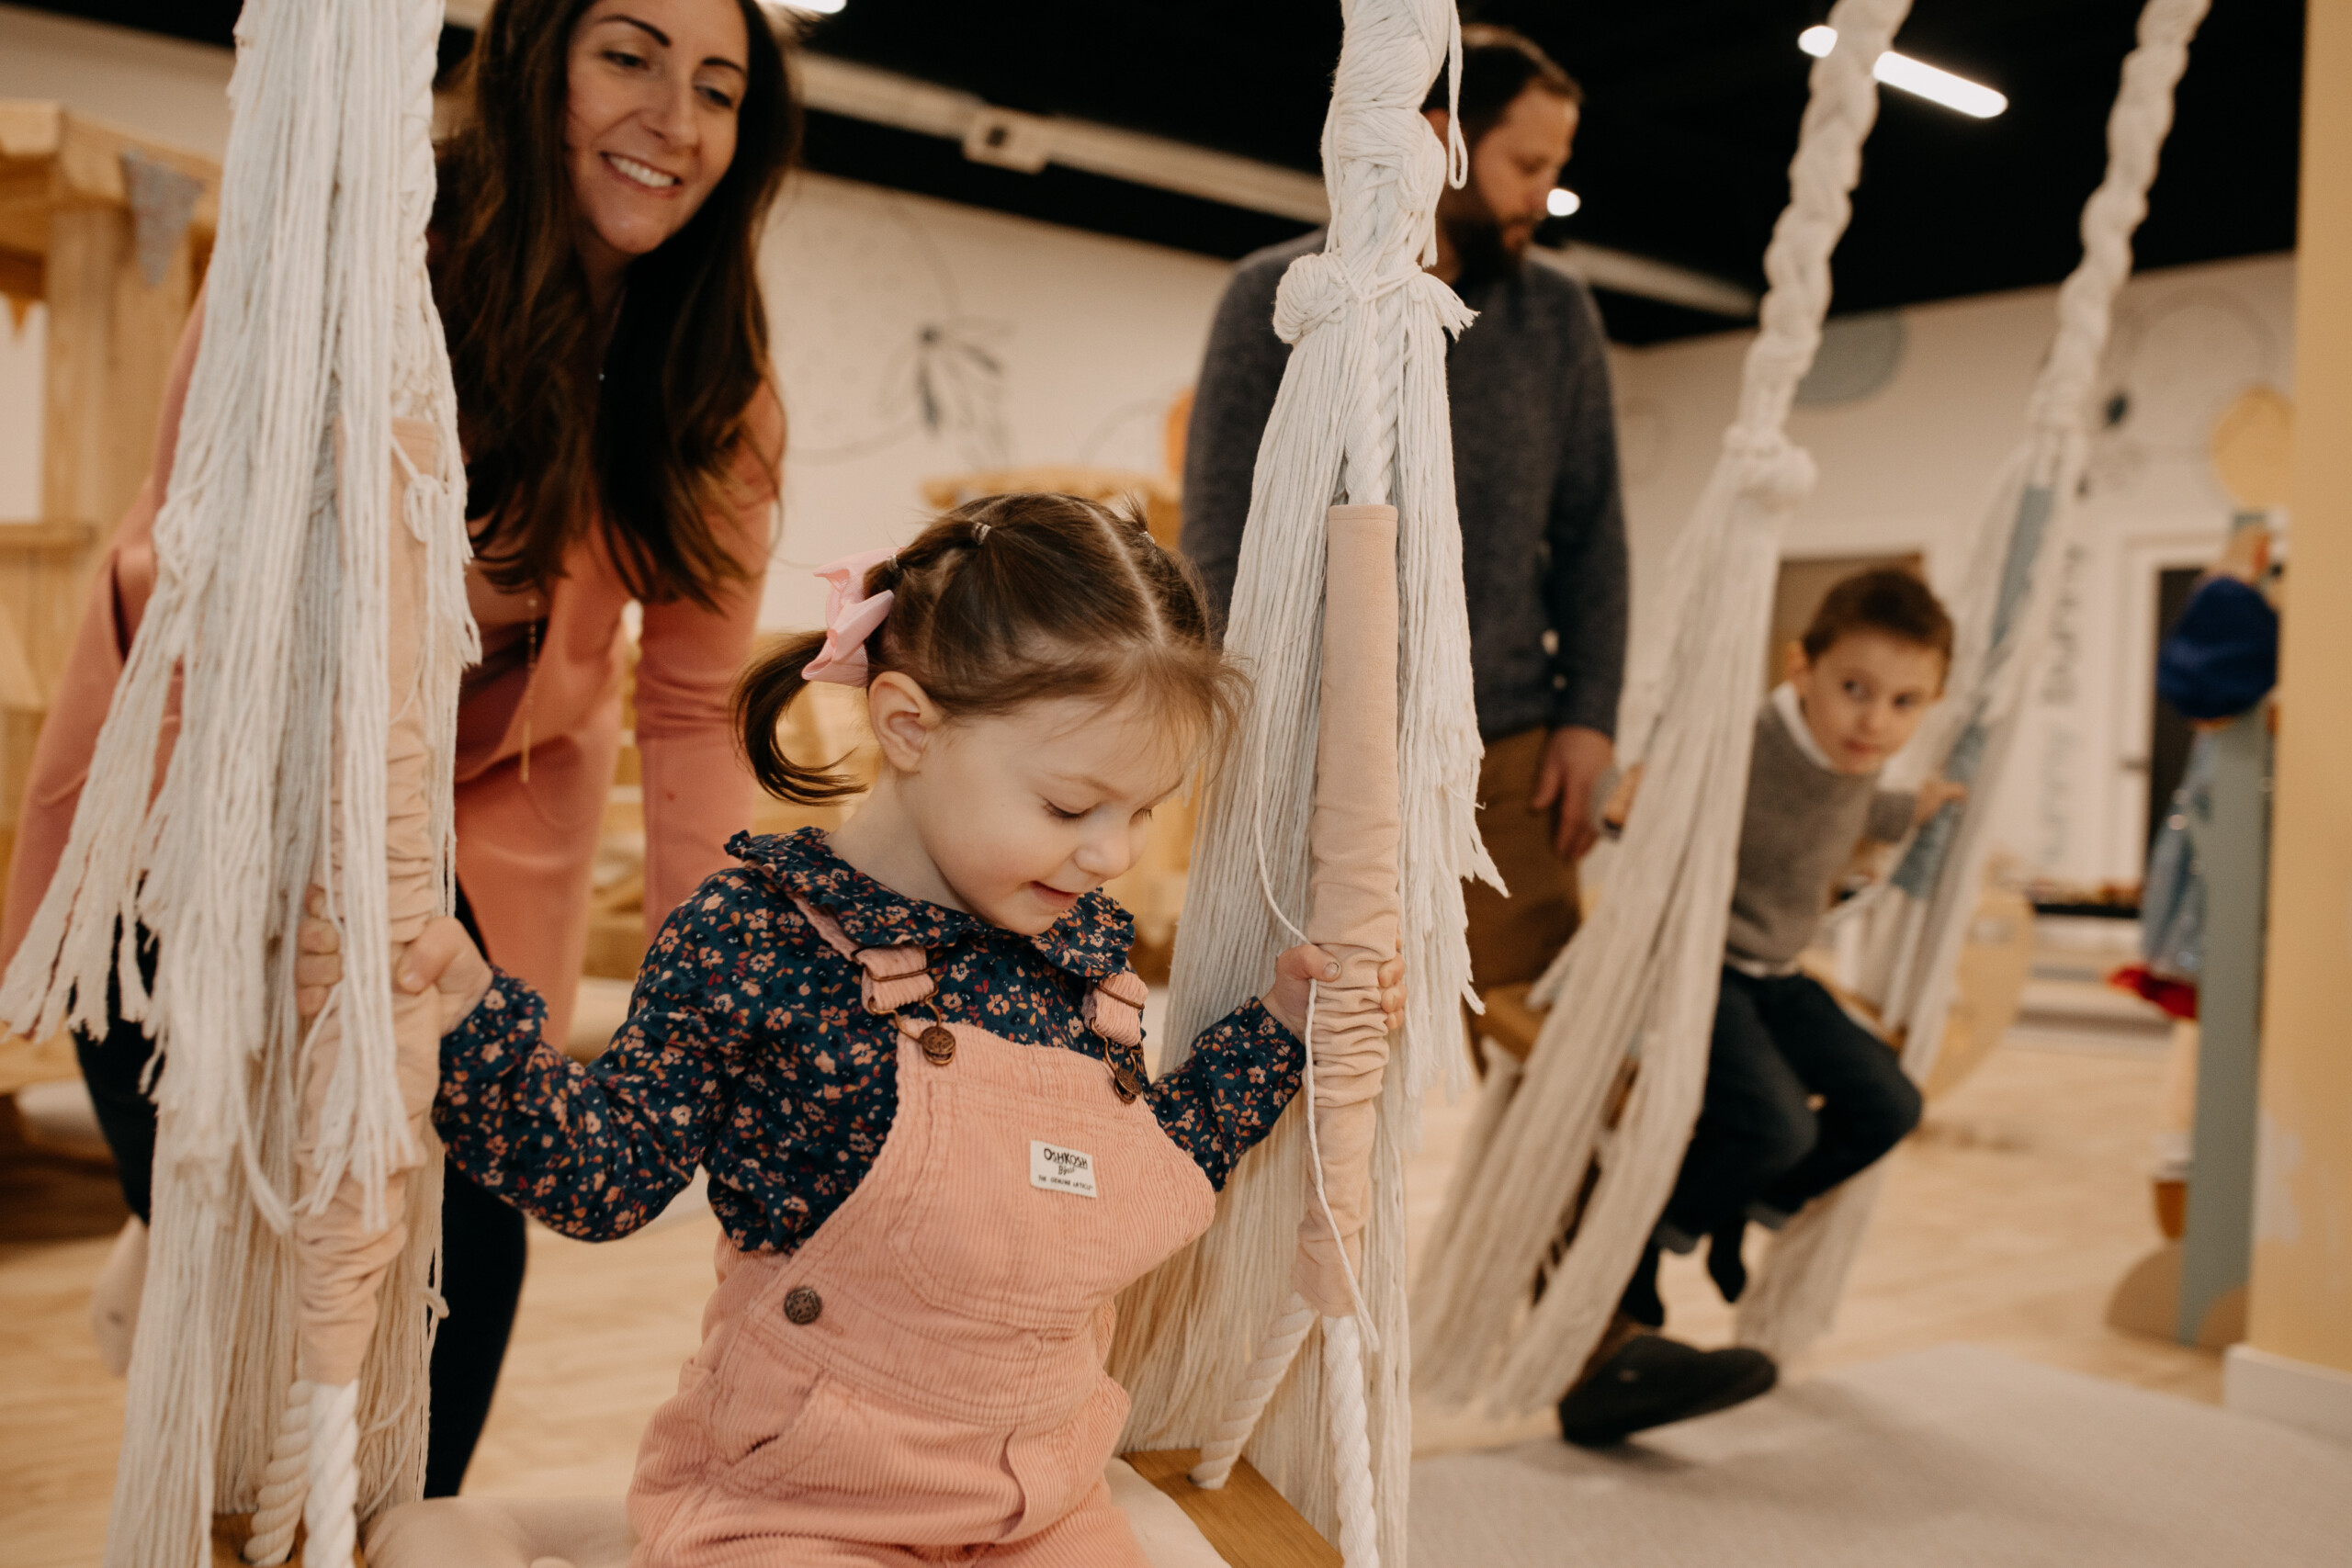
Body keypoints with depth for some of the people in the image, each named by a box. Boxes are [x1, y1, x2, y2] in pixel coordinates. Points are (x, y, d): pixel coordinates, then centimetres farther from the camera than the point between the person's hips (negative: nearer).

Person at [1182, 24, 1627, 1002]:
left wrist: (1590, 713, 3)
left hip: (1513, 760, 3)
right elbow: (1219, 545, -3)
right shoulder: (1278, 298, 0)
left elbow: (1590, 534, 12)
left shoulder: (1558, 315, 10)